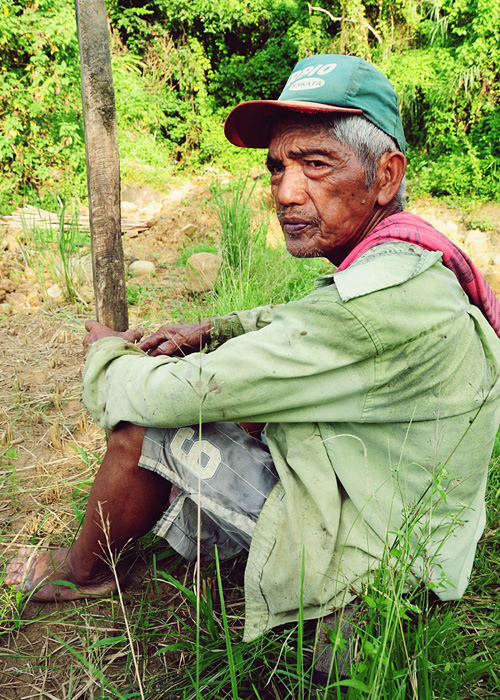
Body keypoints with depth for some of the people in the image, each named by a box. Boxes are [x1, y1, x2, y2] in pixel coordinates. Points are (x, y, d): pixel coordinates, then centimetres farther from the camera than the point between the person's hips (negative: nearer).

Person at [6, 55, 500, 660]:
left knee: (142, 426, -10)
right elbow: (306, 320, 19)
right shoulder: (404, 260, -1)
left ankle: (84, 571, 18)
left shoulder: (381, 298, -34)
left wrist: (106, 353, -7)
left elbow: (173, 395, -29)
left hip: (364, 559, -9)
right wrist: (212, 330, 5)